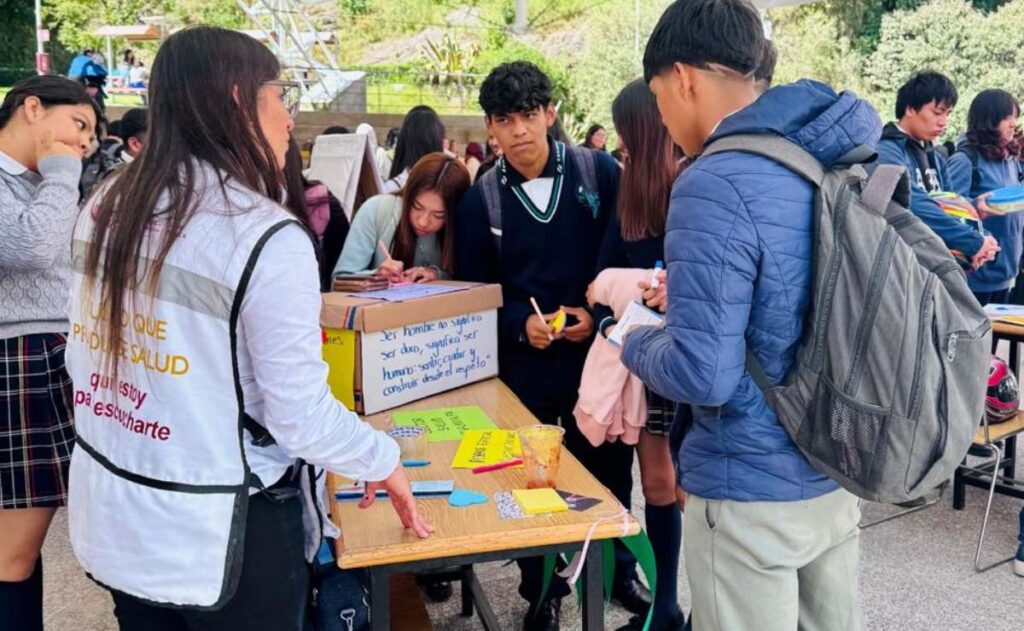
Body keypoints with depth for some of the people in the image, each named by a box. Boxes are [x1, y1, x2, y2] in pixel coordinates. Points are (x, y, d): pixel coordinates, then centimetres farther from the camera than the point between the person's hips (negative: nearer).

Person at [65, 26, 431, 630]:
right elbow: (301, 416, -20)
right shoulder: (268, 238, -23)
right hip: (217, 536, -6)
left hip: (113, 519, 7)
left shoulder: (105, 207, 0)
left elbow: (83, 356, 10)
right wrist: (384, 460, -2)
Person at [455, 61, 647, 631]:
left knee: (609, 470, 14)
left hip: (596, 353, -1)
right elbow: (473, 287, 3)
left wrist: (600, 313, -14)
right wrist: (521, 323, -14)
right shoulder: (481, 199, -1)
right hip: (522, 362, 1)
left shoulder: (599, 171, -5)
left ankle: (618, 571, 38)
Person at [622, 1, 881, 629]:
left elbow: (703, 374, -26)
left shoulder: (715, 185, -24)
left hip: (752, 490, -8)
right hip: (838, 469, 8)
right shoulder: (847, 158, 3)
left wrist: (636, 341, -6)